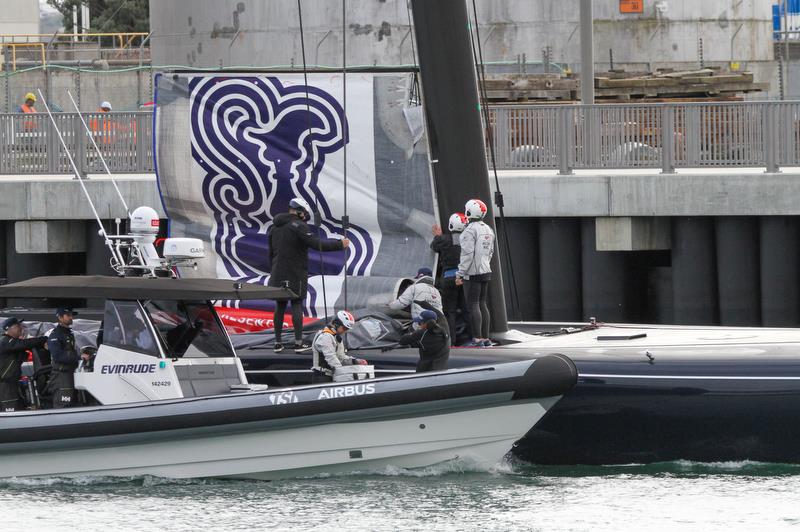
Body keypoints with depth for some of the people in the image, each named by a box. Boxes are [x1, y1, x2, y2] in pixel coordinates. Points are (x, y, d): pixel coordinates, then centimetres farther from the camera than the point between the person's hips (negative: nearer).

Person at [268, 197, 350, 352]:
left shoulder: (275, 228, 13)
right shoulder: (298, 226, -13)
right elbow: (316, 243, -22)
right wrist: (339, 244, -17)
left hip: (278, 274, 6)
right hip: (295, 274, -6)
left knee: (280, 306, 10)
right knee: (297, 305, -1)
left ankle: (277, 342, 9)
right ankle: (298, 342, -2)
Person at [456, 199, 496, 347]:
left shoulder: (470, 230, -16)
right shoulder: (488, 230, 12)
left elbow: (467, 253, -19)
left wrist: (460, 274, -16)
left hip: (472, 272, -8)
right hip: (486, 272, 8)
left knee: (473, 305, -7)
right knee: (482, 304, 12)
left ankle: (478, 339, -11)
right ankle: (485, 338, 13)